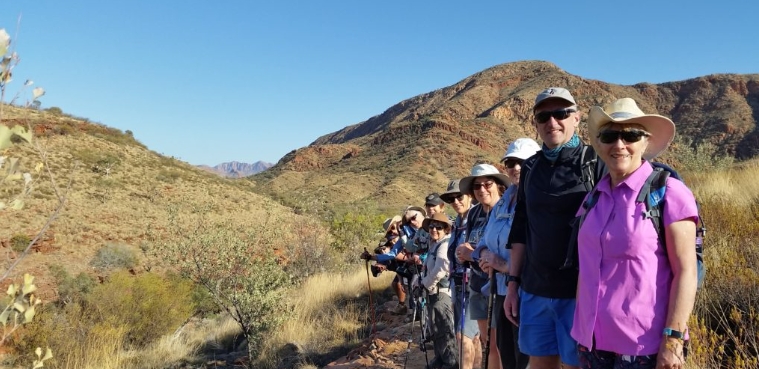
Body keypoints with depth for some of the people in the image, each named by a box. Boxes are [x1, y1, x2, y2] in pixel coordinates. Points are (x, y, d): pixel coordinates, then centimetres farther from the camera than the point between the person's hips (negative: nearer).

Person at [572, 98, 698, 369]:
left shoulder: (668, 193, -9)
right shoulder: (593, 197, 5)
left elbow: (685, 271, -11)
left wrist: (673, 338, -16)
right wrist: (580, 326, 11)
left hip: (643, 345, -5)